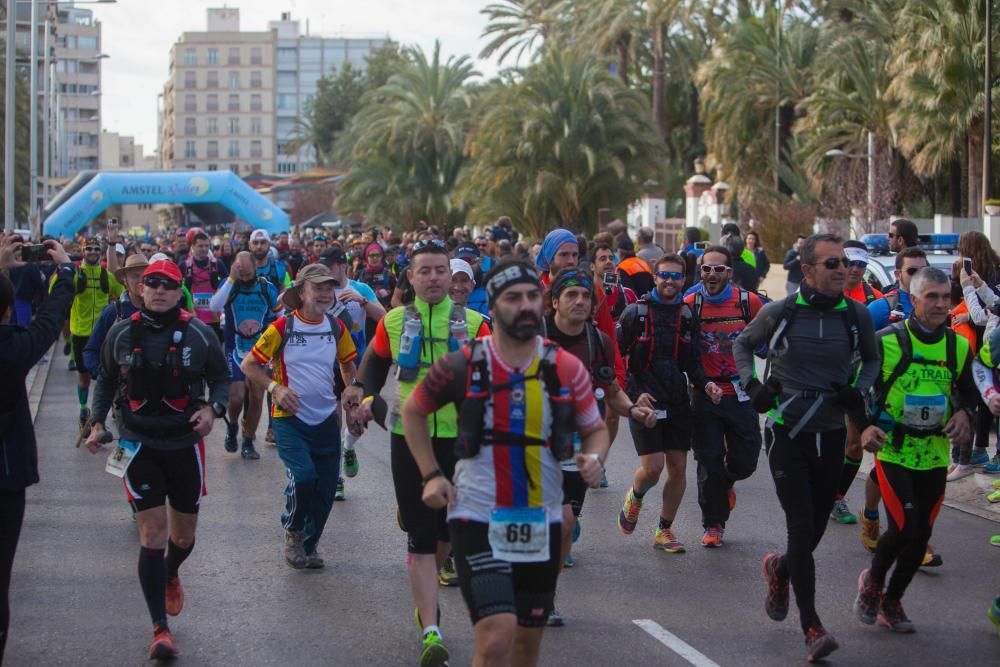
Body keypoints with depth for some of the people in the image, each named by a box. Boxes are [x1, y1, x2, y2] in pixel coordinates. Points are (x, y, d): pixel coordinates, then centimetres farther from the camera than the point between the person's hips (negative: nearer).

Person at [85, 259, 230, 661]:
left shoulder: (199, 334, -4)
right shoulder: (121, 334, -1)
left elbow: (222, 379, 6)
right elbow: (106, 380, 13)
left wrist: (213, 408, -13)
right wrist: (98, 423, 4)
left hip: (186, 444, 1)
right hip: (139, 444, -1)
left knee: (183, 535, 14)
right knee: (152, 533, -10)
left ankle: (171, 576, 51)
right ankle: (160, 629, -5)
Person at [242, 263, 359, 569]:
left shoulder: (337, 328, 4)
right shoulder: (282, 328, -9)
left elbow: (347, 364, 20)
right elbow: (249, 366, -3)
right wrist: (275, 388, -17)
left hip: (326, 418, 5)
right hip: (290, 419, -5)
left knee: (327, 485, 5)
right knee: (304, 477, -22)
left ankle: (309, 544, 25)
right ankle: (292, 532, 5)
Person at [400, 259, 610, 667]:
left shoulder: (567, 369, -1)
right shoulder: (462, 365, -7)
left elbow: (595, 429, 11)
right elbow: (413, 411, 9)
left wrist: (595, 458, -12)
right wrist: (431, 475, 0)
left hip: (541, 523, 4)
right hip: (477, 519, -4)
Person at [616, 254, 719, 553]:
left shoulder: (686, 315, 8)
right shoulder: (635, 313, -6)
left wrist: (705, 384, -3)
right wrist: (634, 394, -14)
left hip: (678, 403, 5)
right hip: (644, 402, -4)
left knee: (678, 467, 4)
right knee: (653, 467, -12)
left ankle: (664, 530, 18)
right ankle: (634, 497, 23)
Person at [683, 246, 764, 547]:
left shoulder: (749, 302, -4)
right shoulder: (689, 305, -5)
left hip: (740, 394, 1)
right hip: (704, 395, -1)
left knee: (745, 461, 3)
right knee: (709, 463, 0)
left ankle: (726, 483, 38)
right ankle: (713, 525, 15)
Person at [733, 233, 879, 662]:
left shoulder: (856, 315, -2)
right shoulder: (779, 313, -8)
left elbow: (872, 358, 16)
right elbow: (743, 344, 11)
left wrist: (859, 390, -2)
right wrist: (751, 384, -4)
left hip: (831, 433, 3)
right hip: (786, 432, -3)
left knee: (815, 528, 10)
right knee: (802, 525, -12)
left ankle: (779, 569, 45)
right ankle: (812, 628, -10)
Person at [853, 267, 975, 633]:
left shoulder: (959, 347, 4)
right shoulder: (886, 341, -10)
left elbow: (969, 392, 18)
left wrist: (964, 414, -3)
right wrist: (865, 427, -19)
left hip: (934, 455, 5)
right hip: (892, 451, -5)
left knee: (921, 535, 7)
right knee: (905, 528, -15)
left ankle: (891, 602, 27)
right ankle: (872, 580, 14)